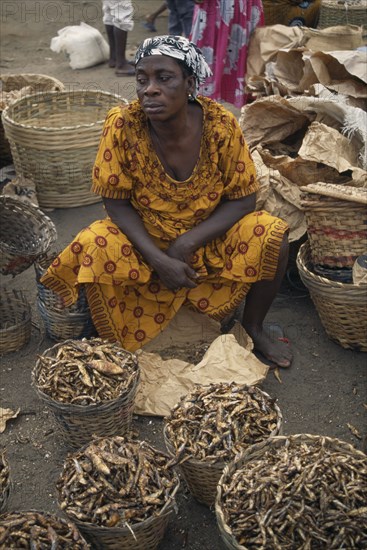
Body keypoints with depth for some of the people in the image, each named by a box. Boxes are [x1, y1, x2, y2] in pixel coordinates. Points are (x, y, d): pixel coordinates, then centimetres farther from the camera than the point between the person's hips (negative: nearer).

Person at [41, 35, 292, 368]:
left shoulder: (221, 125, -20)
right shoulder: (122, 125, -22)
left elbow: (243, 199, -13)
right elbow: (117, 204, -14)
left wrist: (186, 244, -24)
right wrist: (158, 259, -26)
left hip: (211, 235, 1)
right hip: (144, 238, 0)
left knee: (274, 241, -22)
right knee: (93, 250, -28)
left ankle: (253, 328, 6)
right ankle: (114, 349, -3)